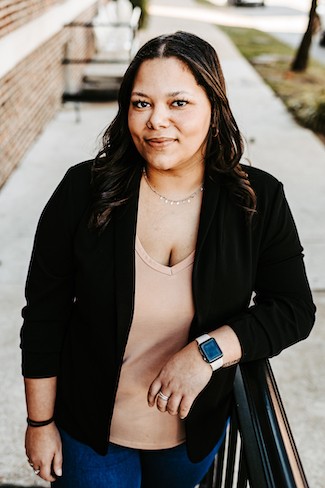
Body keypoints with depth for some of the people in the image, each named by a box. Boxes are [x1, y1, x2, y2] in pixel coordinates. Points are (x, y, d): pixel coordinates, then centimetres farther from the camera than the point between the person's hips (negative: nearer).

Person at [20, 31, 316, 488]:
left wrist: (209, 350, -26)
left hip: (198, 429, 2)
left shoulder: (259, 200, -15)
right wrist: (40, 422, -4)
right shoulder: (84, 191, -19)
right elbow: (44, 314, -10)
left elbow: (293, 309, -10)